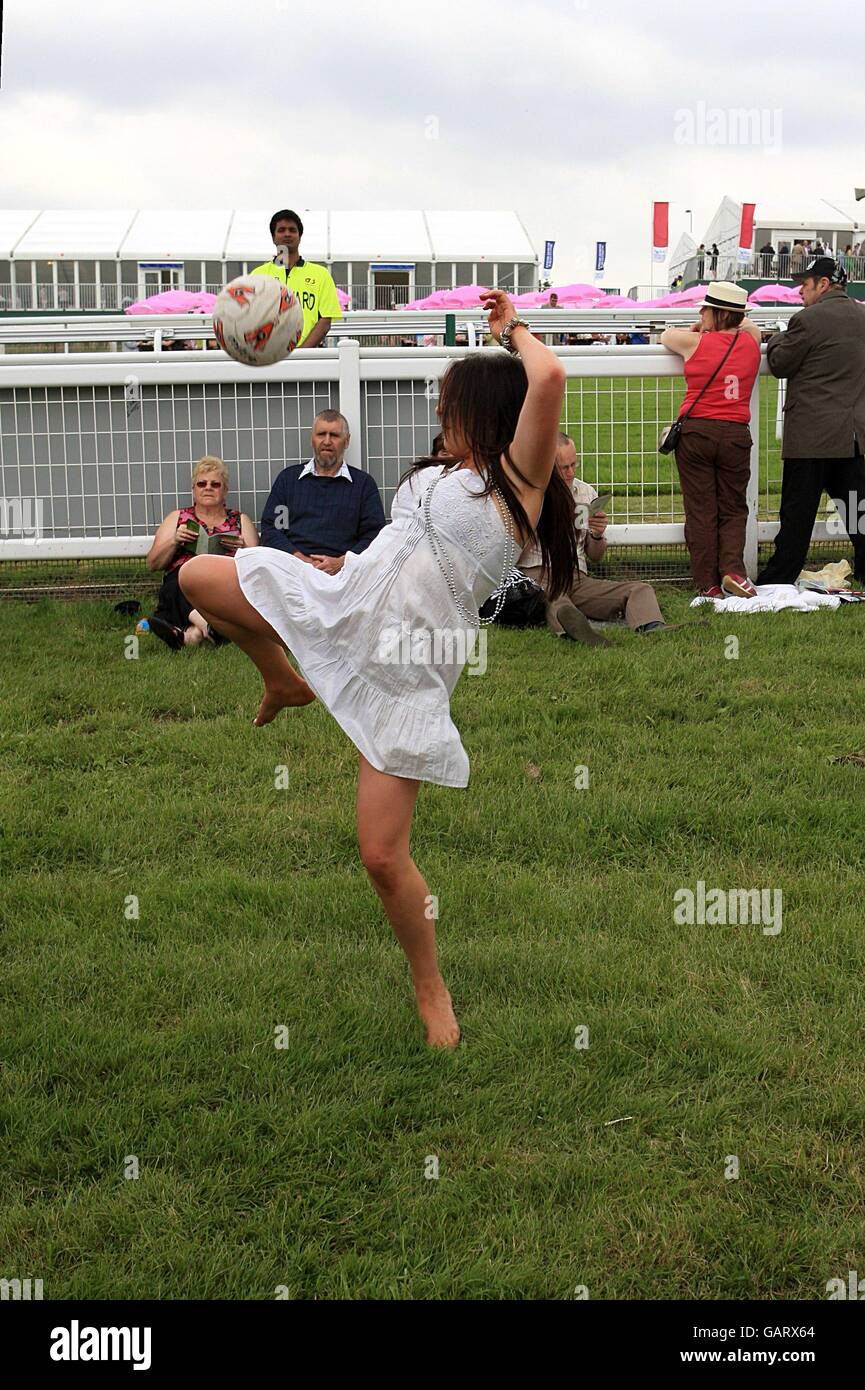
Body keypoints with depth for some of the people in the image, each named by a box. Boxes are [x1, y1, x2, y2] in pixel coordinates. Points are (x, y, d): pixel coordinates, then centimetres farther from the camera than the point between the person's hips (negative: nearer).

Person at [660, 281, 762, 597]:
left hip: (696, 432, -2)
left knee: (701, 511, 3)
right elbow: (750, 325, 31)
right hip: (736, 435, 2)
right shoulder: (750, 341, 5)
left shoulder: (695, 343, -4)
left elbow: (666, 335, 18)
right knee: (733, 509, 12)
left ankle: (709, 585, 3)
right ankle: (733, 569, -8)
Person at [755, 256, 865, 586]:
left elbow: (779, 364, -5)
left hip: (812, 434, -6)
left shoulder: (809, 319, -13)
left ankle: (778, 578, 6)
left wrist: (777, 341, 14)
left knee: (798, 512, -1)